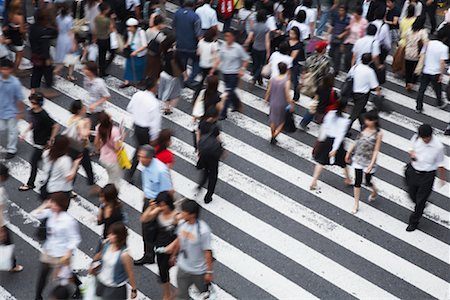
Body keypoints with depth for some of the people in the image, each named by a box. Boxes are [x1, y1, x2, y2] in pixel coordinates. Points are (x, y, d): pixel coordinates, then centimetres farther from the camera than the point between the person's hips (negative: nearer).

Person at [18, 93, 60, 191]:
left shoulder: (43, 116, -28)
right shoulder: (32, 112, -3)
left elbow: (56, 126, -27)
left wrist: (51, 140, -22)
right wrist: (25, 132, 3)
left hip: (43, 143, -8)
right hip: (36, 141, 8)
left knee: (33, 161, 2)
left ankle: (30, 183, 16)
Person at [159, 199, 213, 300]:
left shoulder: (203, 230, -29)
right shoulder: (182, 223, -10)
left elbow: (207, 252, -22)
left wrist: (209, 272, -15)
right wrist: (174, 255, 20)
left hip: (199, 271, -5)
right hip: (183, 268, 5)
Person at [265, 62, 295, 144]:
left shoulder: (272, 79, -10)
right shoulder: (287, 81, -22)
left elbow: (268, 91, 0)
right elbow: (287, 95, -22)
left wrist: (266, 99, 17)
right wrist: (291, 104, -13)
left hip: (273, 103, 4)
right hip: (282, 105, -4)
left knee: (273, 121, 21)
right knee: (282, 121, 16)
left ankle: (273, 137, 34)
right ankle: (275, 135, 2)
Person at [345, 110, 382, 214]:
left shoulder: (378, 134, -16)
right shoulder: (364, 129, -3)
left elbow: (376, 150, -16)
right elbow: (357, 141, 8)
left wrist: (371, 164, -20)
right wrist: (349, 152, 12)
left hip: (369, 161, -4)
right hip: (358, 159, 4)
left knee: (368, 182, 12)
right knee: (357, 181, 6)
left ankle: (375, 191, 48)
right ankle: (356, 204, 16)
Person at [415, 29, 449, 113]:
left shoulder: (429, 43, -3)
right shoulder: (444, 48, -15)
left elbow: (421, 55, 1)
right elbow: (442, 62, -20)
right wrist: (441, 75, -12)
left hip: (425, 71, 3)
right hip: (435, 73, -3)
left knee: (421, 89, 11)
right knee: (438, 89, 20)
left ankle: (419, 107, 15)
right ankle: (439, 103, 42)